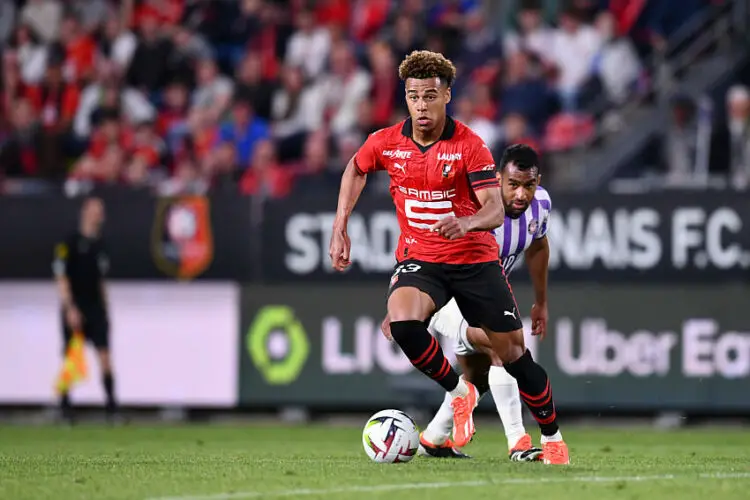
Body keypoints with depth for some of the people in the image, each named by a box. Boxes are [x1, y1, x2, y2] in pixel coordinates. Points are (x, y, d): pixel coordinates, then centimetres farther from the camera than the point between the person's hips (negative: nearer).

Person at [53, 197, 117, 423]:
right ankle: (65, 406, 9)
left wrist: (104, 309, 17)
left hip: (96, 310, 5)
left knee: (105, 355, -5)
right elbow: (61, 277, -10)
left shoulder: (99, 245, 14)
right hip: (75, 310, -5)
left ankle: (111, 405, -6)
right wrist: (70, 309, -16)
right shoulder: (70, 243, -6)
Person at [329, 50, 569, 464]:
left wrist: (466, 223, -41)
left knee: (512, 351, 3)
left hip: (475, 260, -1)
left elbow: (495, 210, -19)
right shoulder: (386, 143, -4)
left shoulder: (469, 146, -13)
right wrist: (340, 227, 9)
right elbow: (356, 169, 19)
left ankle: (552, 436, 25)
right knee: (402, 321, -31)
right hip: (418, 259, 1)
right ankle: (458, 392, -7)